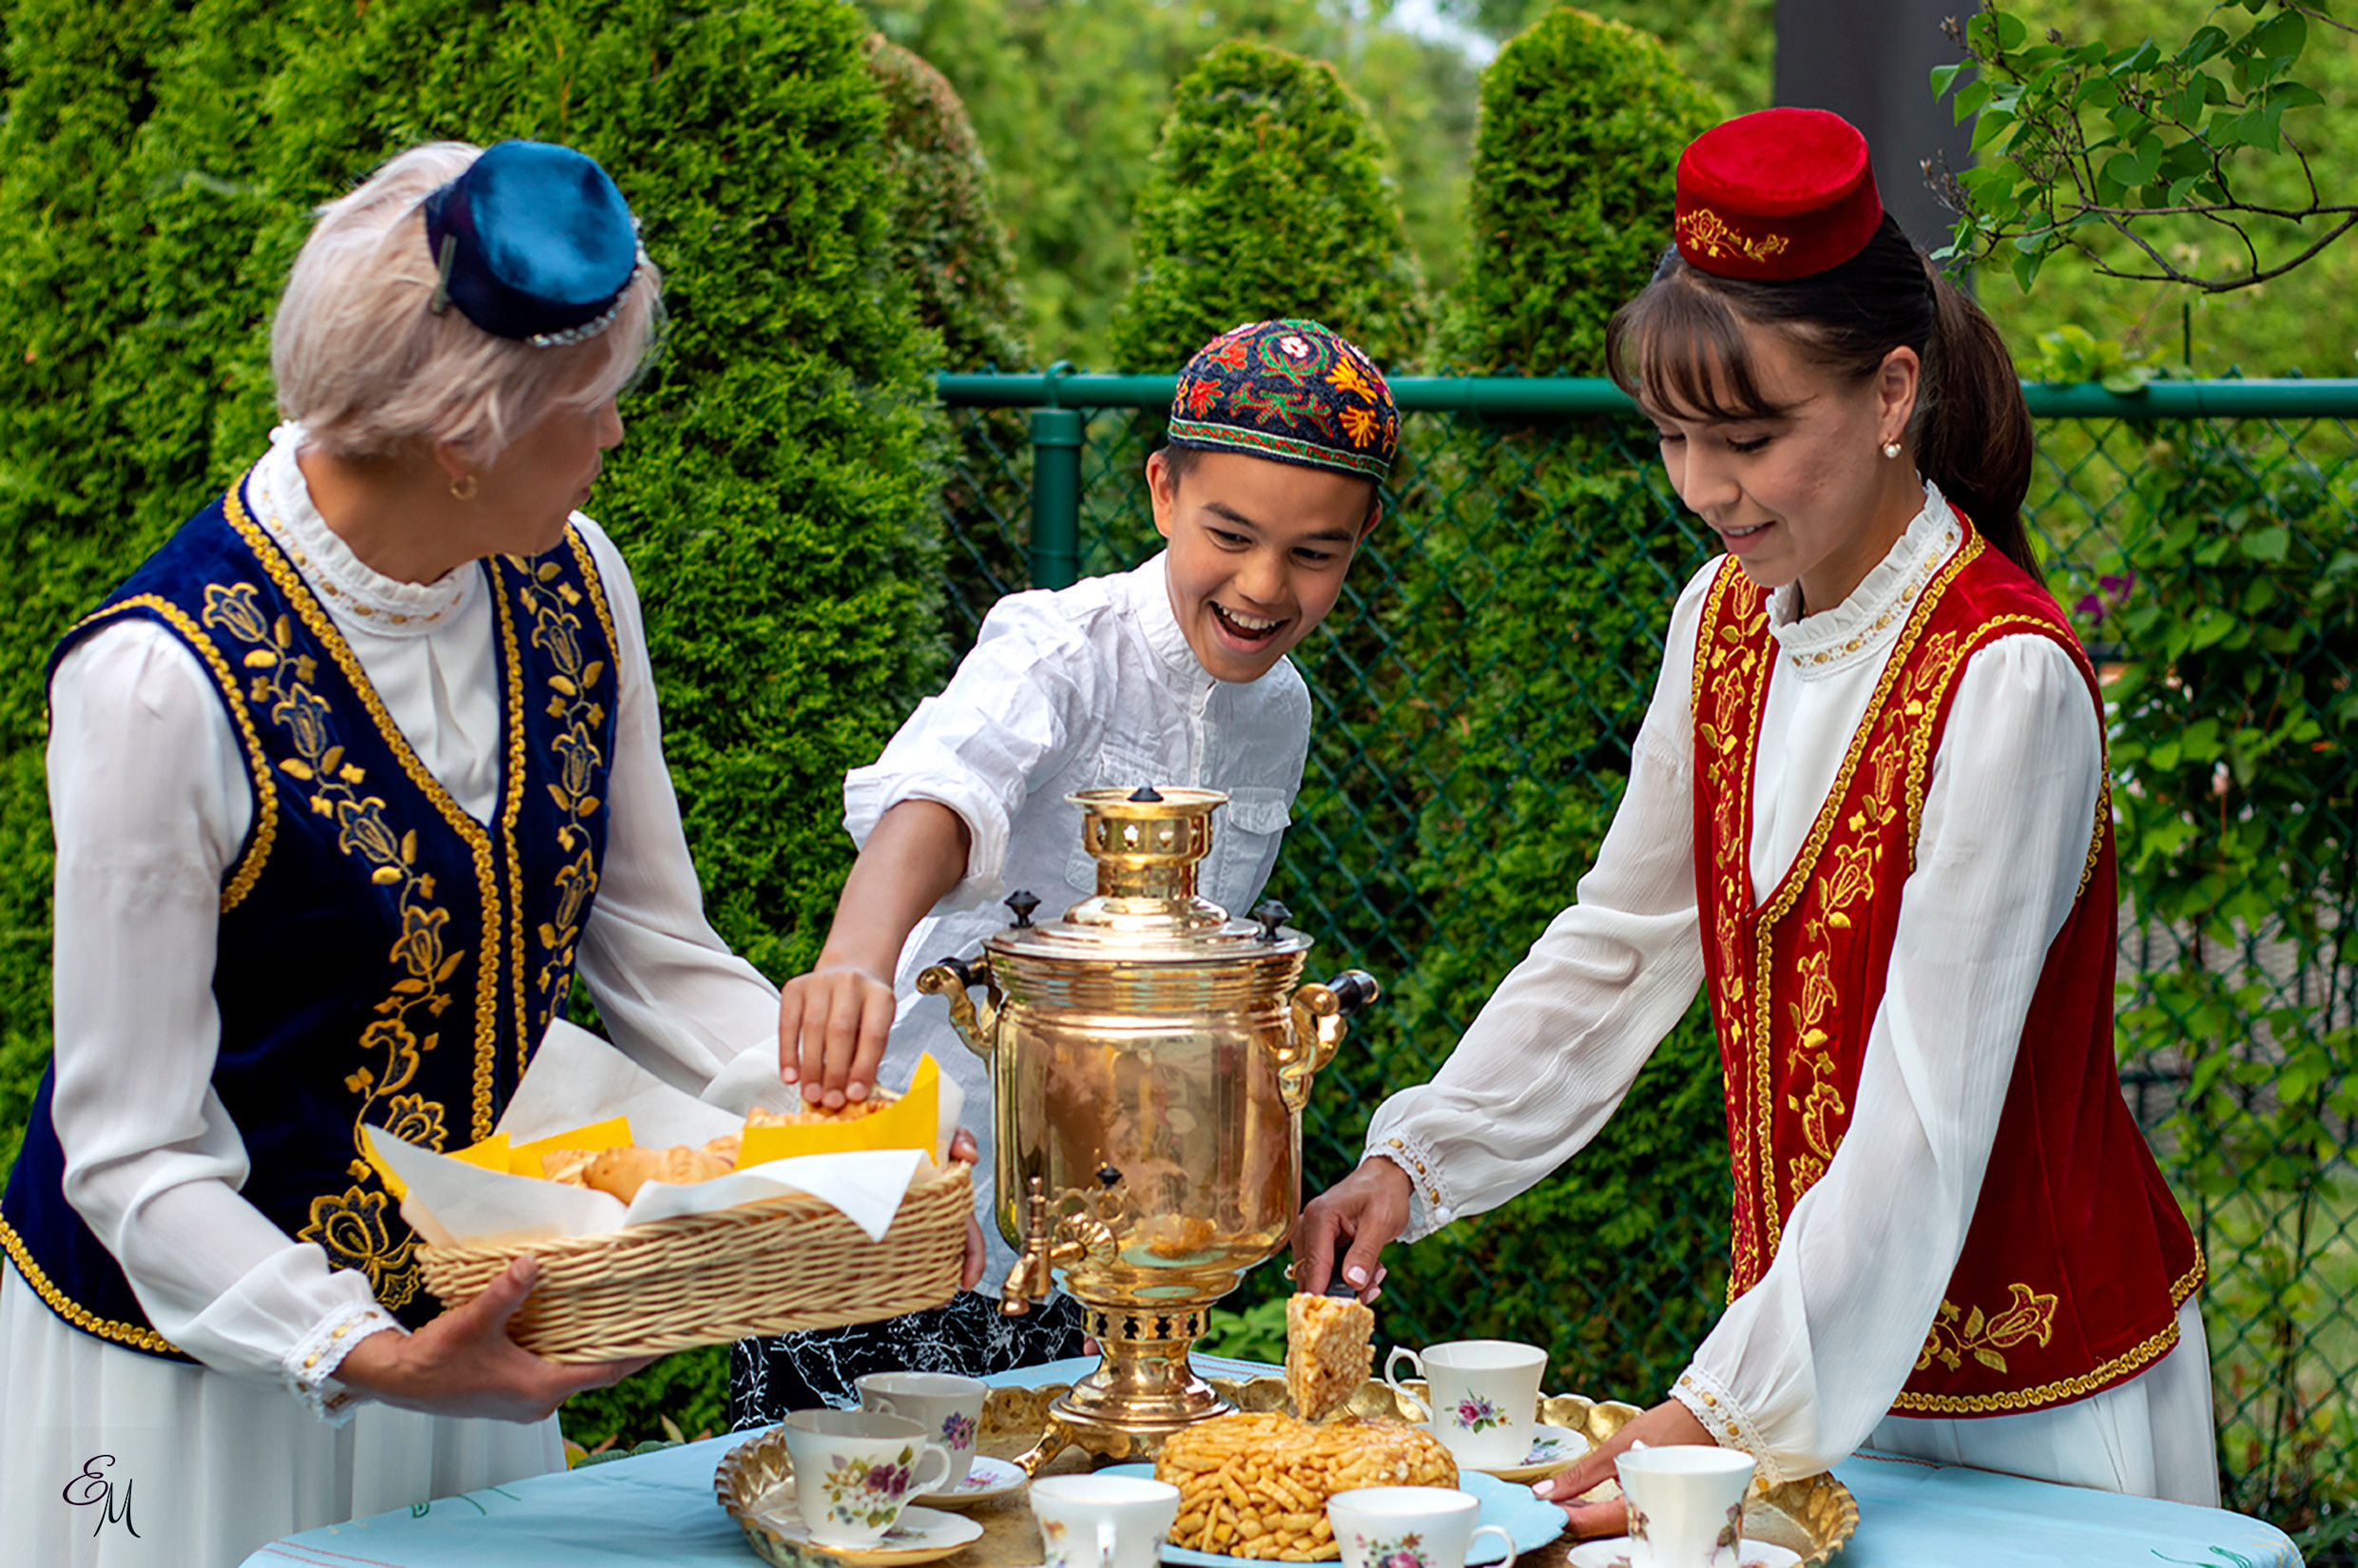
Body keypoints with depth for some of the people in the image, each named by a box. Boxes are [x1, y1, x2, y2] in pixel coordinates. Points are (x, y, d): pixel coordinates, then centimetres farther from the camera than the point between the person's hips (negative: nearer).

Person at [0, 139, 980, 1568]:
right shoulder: (165, 683, -25)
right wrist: (359, 1356, -32)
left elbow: (658, 953, 4)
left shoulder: (571, 584, -6)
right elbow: (133, 1150, -20)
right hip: (194, 1362, -6)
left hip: (464, 1322, 6)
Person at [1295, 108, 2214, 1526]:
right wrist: (1413, 1160, 1)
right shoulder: (1724, 623, 1)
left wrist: (1729, 1410, -29)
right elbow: (1617, 948, 12)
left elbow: (1928, 1116, -25)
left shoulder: (2003, 678, -21)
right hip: (1812, 1318, 6)